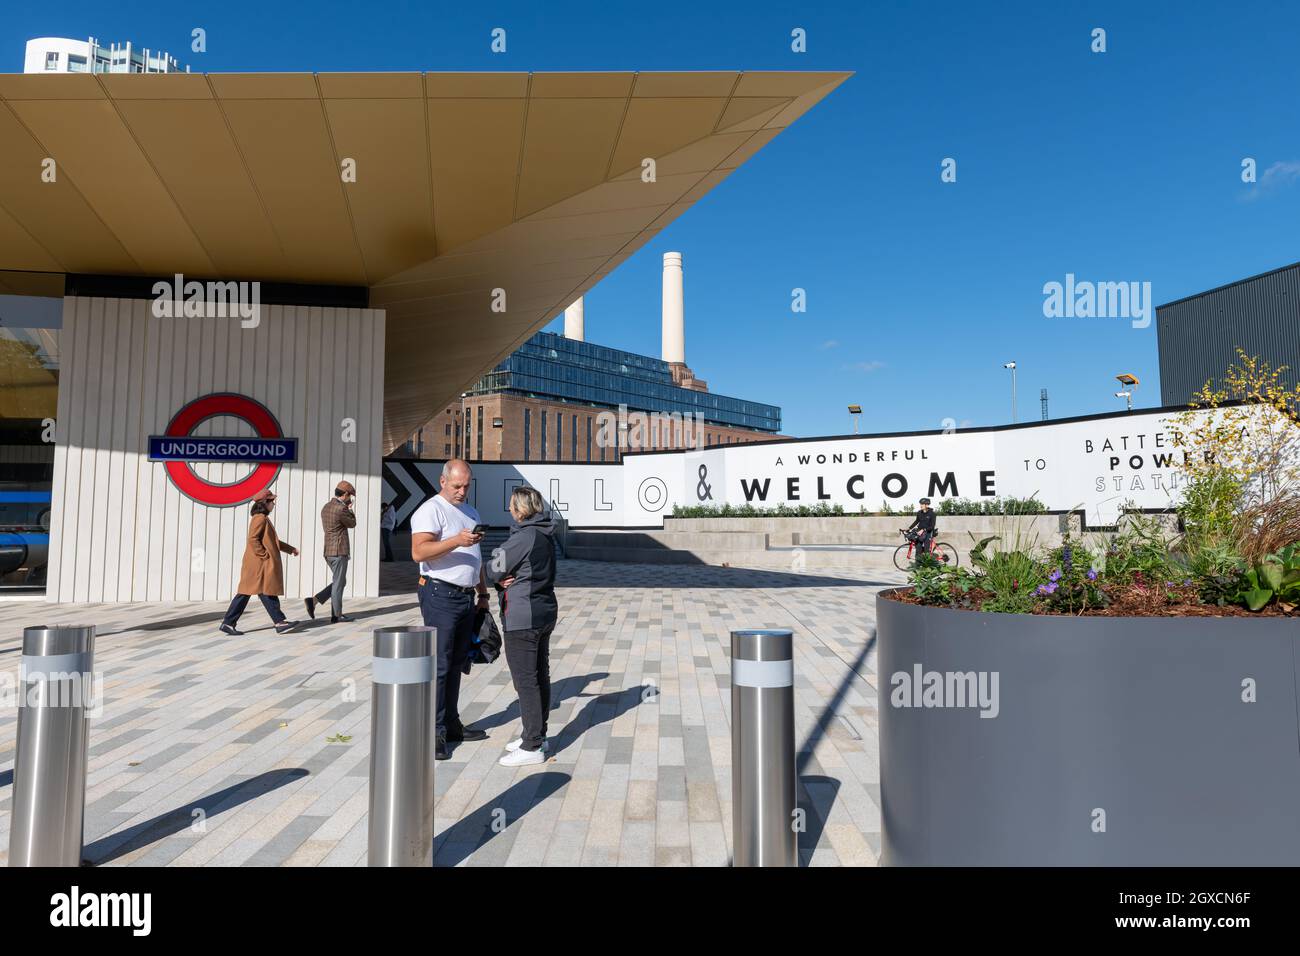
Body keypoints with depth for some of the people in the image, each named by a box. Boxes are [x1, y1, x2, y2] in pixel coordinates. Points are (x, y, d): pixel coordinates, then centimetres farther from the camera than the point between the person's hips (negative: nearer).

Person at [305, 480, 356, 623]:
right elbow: (352, 524, -2)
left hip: (328, 551, 9)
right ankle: (336, 615, 8)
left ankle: (314, 600, 7)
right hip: (339, 551, -9)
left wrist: (347, 509, 18)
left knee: (340, 582, 17)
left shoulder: (325, 508, 12)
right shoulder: (341, 509, -17)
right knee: (338, 583, 1)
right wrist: (351, 511, 14)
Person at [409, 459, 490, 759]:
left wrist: (483, 594, 21)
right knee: (438, 664, -7)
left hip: (466, 597, 8)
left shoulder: (471, 512, 18)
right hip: (441, 596, -8)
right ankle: (434, 733, -1)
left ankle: (451, 724, 21)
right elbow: (418, 552, -23)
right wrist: (457, 540, -34)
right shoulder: (431, 510, -8)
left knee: (456, 663, 13)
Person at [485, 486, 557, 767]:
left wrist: (500, 578, 9)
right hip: (545, 613, 10)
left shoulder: (524, 536, -19)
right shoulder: (546, 536, 10)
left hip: (522, 619, -10)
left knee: (525, 681, -2)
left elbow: (494, 569, -13)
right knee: (540, 676, 16)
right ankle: (537, 736, 28)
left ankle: (532, 747, 4)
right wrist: (505, 579, -7)